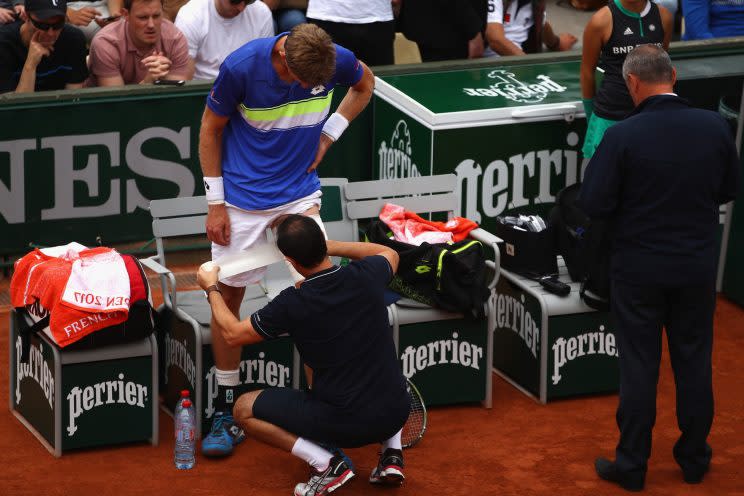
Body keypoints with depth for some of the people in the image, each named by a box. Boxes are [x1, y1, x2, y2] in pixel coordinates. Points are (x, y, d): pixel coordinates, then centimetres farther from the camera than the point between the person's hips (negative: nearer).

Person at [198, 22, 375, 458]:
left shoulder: (336, 61, -15)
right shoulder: (241, 67, -21)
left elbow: (365, 84, 11)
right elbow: (211, 129, -6)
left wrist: (329, 134, 1)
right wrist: (215, 203, -6)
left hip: (300, 193, 1)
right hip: (241, 198, -1)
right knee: (229, 294, 2)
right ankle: (226, 410, 14)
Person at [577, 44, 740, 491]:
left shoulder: (623, 136, -18)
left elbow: (594, 204, -15)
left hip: (640, 269, -2)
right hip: (698, 266, 3)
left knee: (639, 366, 7)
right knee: (694, 362, 15)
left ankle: (632, 465, 15)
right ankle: (694, 459, 25)